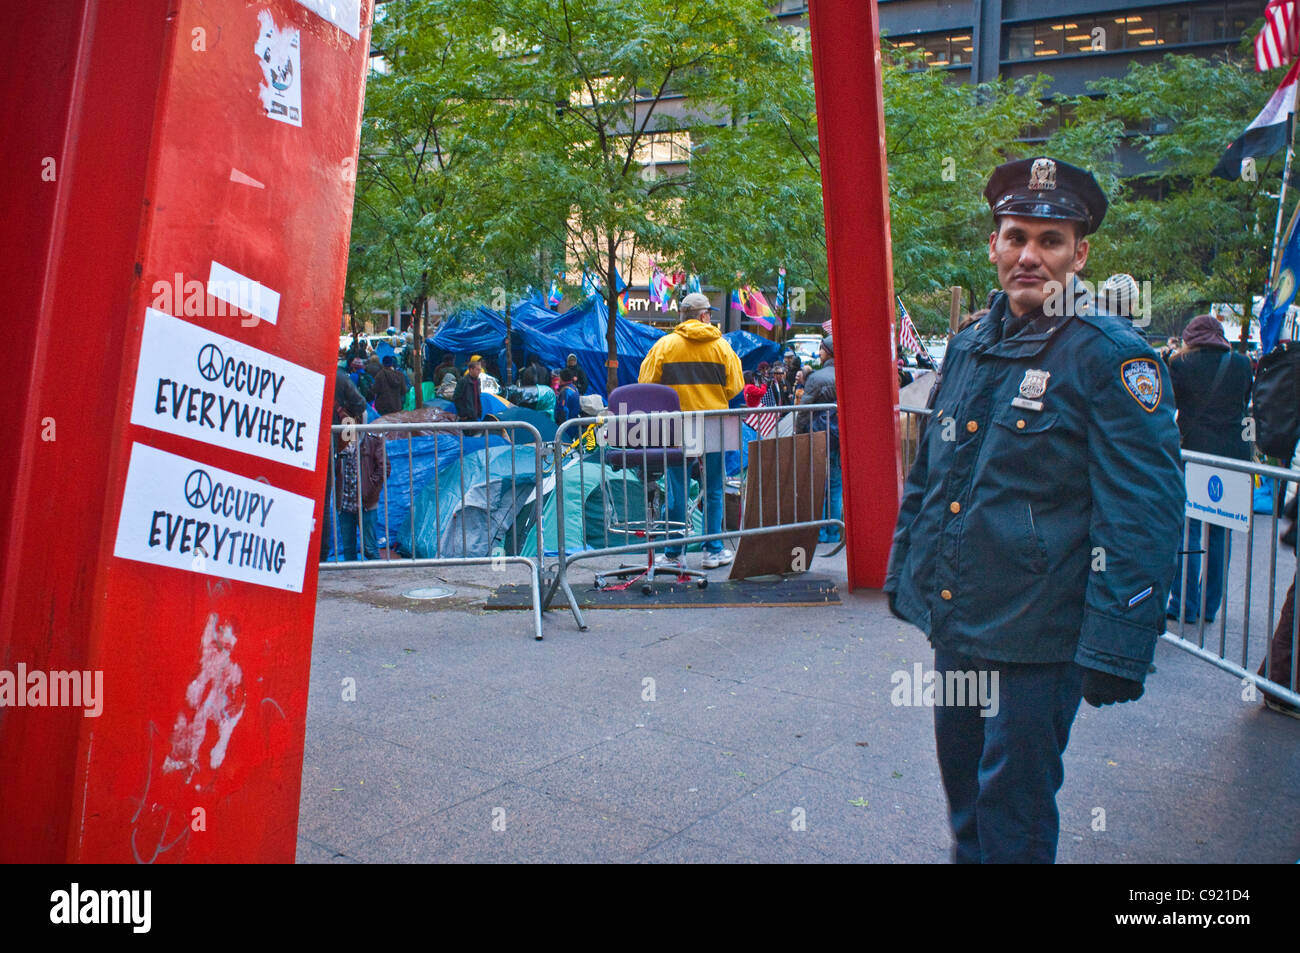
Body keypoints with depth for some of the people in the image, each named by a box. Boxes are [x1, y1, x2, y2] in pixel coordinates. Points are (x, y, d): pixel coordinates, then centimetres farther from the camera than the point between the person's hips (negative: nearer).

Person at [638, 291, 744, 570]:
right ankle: (713, 551, 13)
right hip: (713, 425, 0)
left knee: (676, 491, 5)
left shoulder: (664, 344, 0)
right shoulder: (721, 346, 1)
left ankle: (672, 553, 9)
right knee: (713, 490, 9)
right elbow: (735, 385, 1)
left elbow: (646, 383, -1)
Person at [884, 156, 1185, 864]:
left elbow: (1144, 510, -14)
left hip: (1035, 638, -6)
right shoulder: (968, 348, 8)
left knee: (1013, 809, 7)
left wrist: (1117, 645, -18)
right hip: (953, 619, 6)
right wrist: (904, 572, 17)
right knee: (961, 782, 22)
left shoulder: (1113, 358, -11)